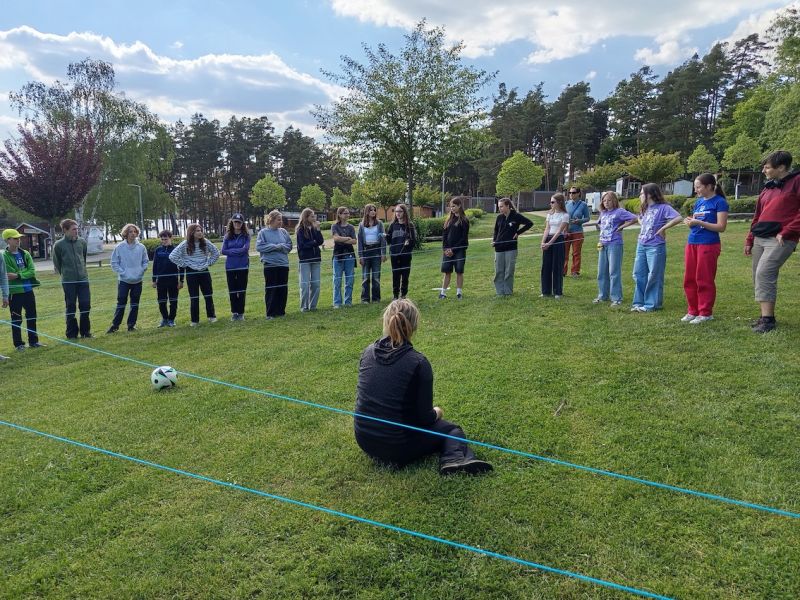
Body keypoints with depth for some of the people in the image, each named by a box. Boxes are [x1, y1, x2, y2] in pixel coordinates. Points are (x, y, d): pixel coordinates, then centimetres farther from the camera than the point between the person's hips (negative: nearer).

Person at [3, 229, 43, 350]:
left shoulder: (25, 254, 6)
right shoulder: (4, 256, -8)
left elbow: (32, 271, -3)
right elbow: (5, 276, -14)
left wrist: (18, 275, -17)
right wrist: (24, 275, -18)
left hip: (28, 291, 5)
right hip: (15, 292, -5)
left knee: (32, 317, 11)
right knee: (16, 319, 5)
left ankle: (33, 341, 22)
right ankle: (18, 344, 15)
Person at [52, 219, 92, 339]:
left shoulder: (82, 242, 4)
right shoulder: (58, 245, -5)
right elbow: (57, 264, 5)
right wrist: (65, 274, 10)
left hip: (83, 279, 3)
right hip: (68, 281, -3)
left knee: (86, 305, 2)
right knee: (70, 307, 5)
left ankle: (85, 331, 16)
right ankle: (72, 333, 14)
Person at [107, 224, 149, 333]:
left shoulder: (141, 247, 0)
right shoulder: (119, 247, -5)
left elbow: (145, 261, 9)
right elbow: (114, 263, -1)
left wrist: (141, 270, -5)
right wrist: (122, 272, -10)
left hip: (137, 280, 2)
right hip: (124, 280, -2)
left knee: (135, 304, 8)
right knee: (121, 303, -1)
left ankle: (132, 324, 18)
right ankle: (115, 324, 9)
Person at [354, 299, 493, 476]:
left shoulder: (368, 352, -2)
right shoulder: (418, 363, -18)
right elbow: (424, 418, -12)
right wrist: (436, 413, 12)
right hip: (396, 448, -6)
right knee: (452, 430, 16)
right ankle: (454, 458, -9)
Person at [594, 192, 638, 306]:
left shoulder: (619, 212, -7)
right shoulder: (603, 213, 13)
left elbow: (635, 218, -15)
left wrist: (621, 227, -11)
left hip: (615, 244, -7)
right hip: (603, 245, 7)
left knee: (614, 272, -6)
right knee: (602, 272, 11)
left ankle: (616, 298, -1)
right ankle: (602, 296, 21)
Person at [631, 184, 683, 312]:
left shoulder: (663, 207, -11)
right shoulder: (645, 208, 12)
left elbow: (679, 218, -23)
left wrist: (663, 228, -18)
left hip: (655, 247, -8)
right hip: (641, 245, 8)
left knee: (654, 276, 1)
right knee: (639, 274, 9)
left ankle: (651, 304, 7)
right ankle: (639, 303, 17)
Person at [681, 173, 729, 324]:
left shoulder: (719, 202, -6)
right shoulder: (698, 201, 14)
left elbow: (721, 227, -12)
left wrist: (699, 222, -18)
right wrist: (689, 222, -2)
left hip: (708, 245, -7)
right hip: (692, 243, 7)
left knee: (704, 280, -1)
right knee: (689, 279, 8)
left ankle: (705, 313, 9)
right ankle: (692, 311, 18)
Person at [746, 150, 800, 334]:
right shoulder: (768, 187, 19)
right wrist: (749, 240, 18)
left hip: (780, 240, -8)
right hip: (760, 239, 8)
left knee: (764, 274, -18)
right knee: (759, 277, 7)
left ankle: (768, 319, -14)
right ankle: (765, 316, 17)